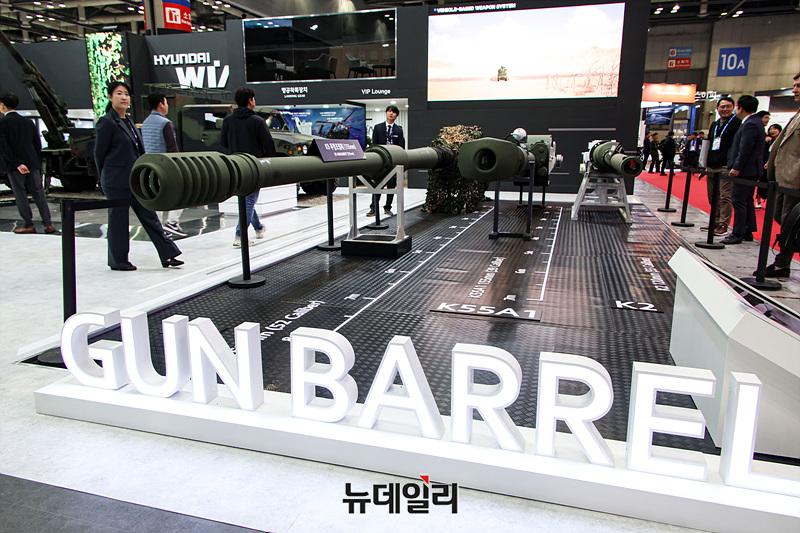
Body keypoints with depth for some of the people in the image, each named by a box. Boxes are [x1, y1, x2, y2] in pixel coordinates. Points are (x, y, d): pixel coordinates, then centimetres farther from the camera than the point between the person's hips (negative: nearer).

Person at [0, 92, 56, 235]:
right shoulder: (28, 122, 10)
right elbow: (38, 145, 10)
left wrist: (17, 164, -14)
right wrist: (35, 162, 15)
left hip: (13, 165, -4)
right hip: (32, 163, 4)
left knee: (20, 195, 4)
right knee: (38, 193, 6)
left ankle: (28, 225, 6)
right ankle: (48, 224, 2)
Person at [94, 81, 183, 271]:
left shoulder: (128, 121, 15)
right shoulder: (107, 122, -8)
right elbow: (99, 154, -6)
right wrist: (105, 179, -1)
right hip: (117, 182, -8)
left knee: (149, 216, 6)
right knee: (118, 220, 2)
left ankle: (167, 255, 8)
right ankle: (118, 261, 14)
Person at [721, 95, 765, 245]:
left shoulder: (750, 124, -17)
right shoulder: (756, 122, 17)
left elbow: (745, 150, -22)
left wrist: (737, 168, -20)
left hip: (746, 170, -11)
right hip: (752, 170, 11)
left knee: (739, 201, -9)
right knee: (747, 201, 15)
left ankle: (737, 234, -7)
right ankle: (748, 231, 21)